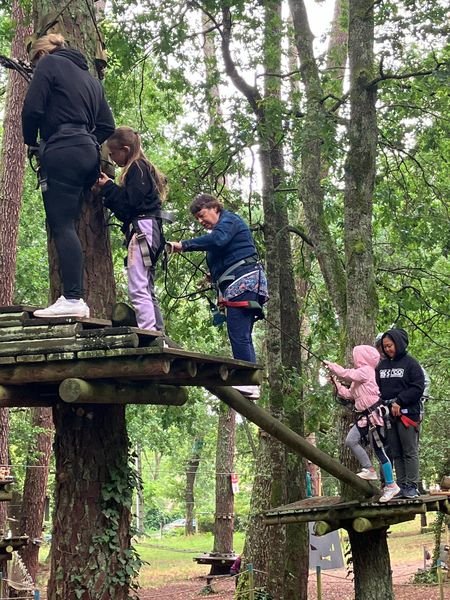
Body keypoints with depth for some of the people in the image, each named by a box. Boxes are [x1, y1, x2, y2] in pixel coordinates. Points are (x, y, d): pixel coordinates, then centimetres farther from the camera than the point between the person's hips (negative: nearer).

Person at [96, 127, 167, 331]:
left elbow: (131, 202, -15)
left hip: (142, 229, -11)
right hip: (147, 231, 11)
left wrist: (108, 187, -5)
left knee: (138, 289, -17)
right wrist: (108, 191, 14)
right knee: (148, 291, 10)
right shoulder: (143, 168, 24)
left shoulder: (136, 168, -5)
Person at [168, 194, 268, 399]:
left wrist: (184, 245, -26)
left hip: (244, 280, -11)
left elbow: (217, 239, -22)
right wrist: (214, 278, 10)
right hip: (237, 284, 11)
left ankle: (248, 382, -20)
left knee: (238, 334, -16)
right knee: (241, 336, 7)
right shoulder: (221, 229, 27)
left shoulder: (229, 219, -2)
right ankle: (249, 383, 7)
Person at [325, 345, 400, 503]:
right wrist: (336, 384, 15)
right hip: (365, 415, 10)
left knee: (379, 449, -7)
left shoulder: (366, 370, -9)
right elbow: (350, 395, 20)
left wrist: (331, 366, -9)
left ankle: (391, 485, -2)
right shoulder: (358, 374, 20)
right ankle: (370, 470, 6)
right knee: (351, 441, 0)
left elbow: (346, 374, -21)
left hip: (374, 414, -10)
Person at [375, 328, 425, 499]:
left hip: (407, 413, -5)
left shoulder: (410, 363, 0)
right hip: (387, 415, 5)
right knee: (396, 453, 4)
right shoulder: (381, 366, 14)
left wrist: (399, 402, -13)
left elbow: (418, 388, -7)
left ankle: (412, 486, -3)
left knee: (410, 451, -3)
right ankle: (401, 485, 6)